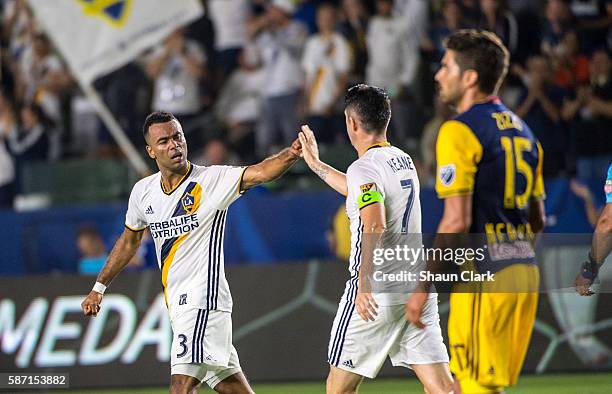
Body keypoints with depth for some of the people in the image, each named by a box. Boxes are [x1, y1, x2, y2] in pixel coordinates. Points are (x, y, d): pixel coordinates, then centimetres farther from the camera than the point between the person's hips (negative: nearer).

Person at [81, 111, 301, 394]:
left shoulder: (213, 179, -9)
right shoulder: (143, 191, 8)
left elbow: (259, 173, -25)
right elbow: (129, 240, 24)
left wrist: (291, 154, -44)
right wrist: (99, 287, 27)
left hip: (203, 301, -6)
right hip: (180, 306, 6)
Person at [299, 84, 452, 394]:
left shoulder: (364, 167, -10)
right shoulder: (404, 160, 15)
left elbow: (375, 227, -26)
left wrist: (365, 282, -33)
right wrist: (317, 165, 45)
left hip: (376, 295, -7)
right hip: (418, 289, 7)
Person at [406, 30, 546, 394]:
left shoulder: (459, 131, -10)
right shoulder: (522, 130, 16)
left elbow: (457, 221, -17)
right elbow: (538, 220, 19)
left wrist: (423, 289, -13)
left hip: (483, 275, -8)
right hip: (525, 267, 8)